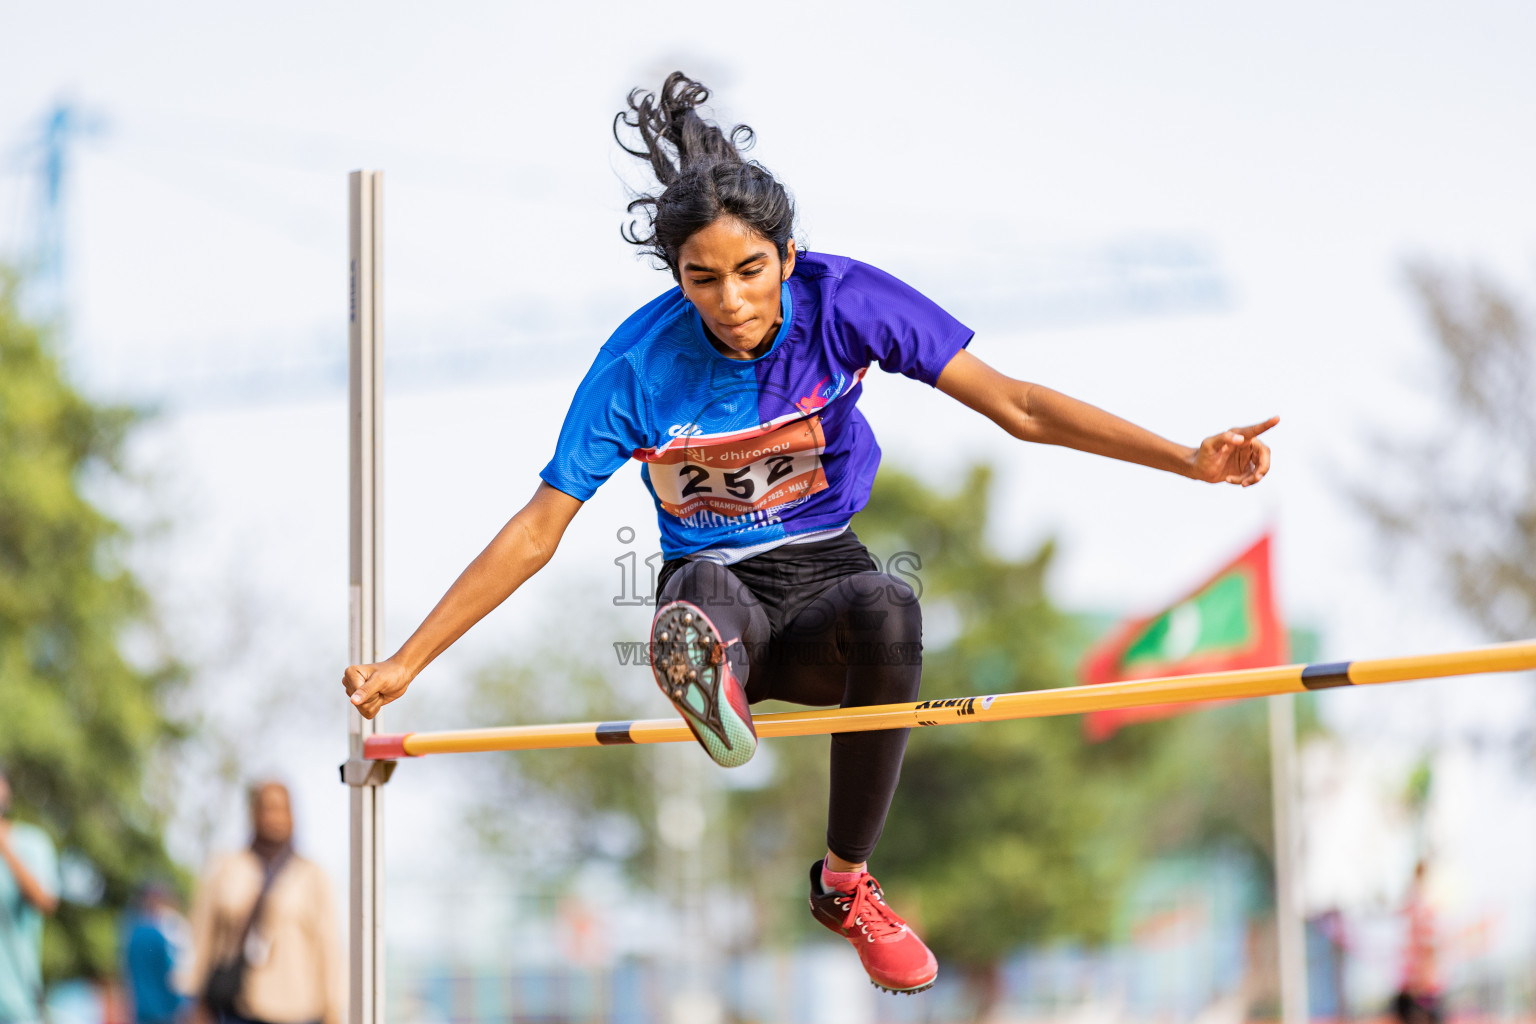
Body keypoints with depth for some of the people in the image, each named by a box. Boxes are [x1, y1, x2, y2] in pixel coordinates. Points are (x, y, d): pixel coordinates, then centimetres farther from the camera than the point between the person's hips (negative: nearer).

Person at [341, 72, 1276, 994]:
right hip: (714, 583, -1)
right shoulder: (641, 362, -13)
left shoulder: (844, 301, -11)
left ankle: (846, 883, -17)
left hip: (822, 576, 1)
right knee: (706, 588, -37)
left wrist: (1192, 460, -19)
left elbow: (1016, 406, -11)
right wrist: (405, 664, -14)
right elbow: (536, 533, -9)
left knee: (887, 610, -34)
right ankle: (703, 663, -74)